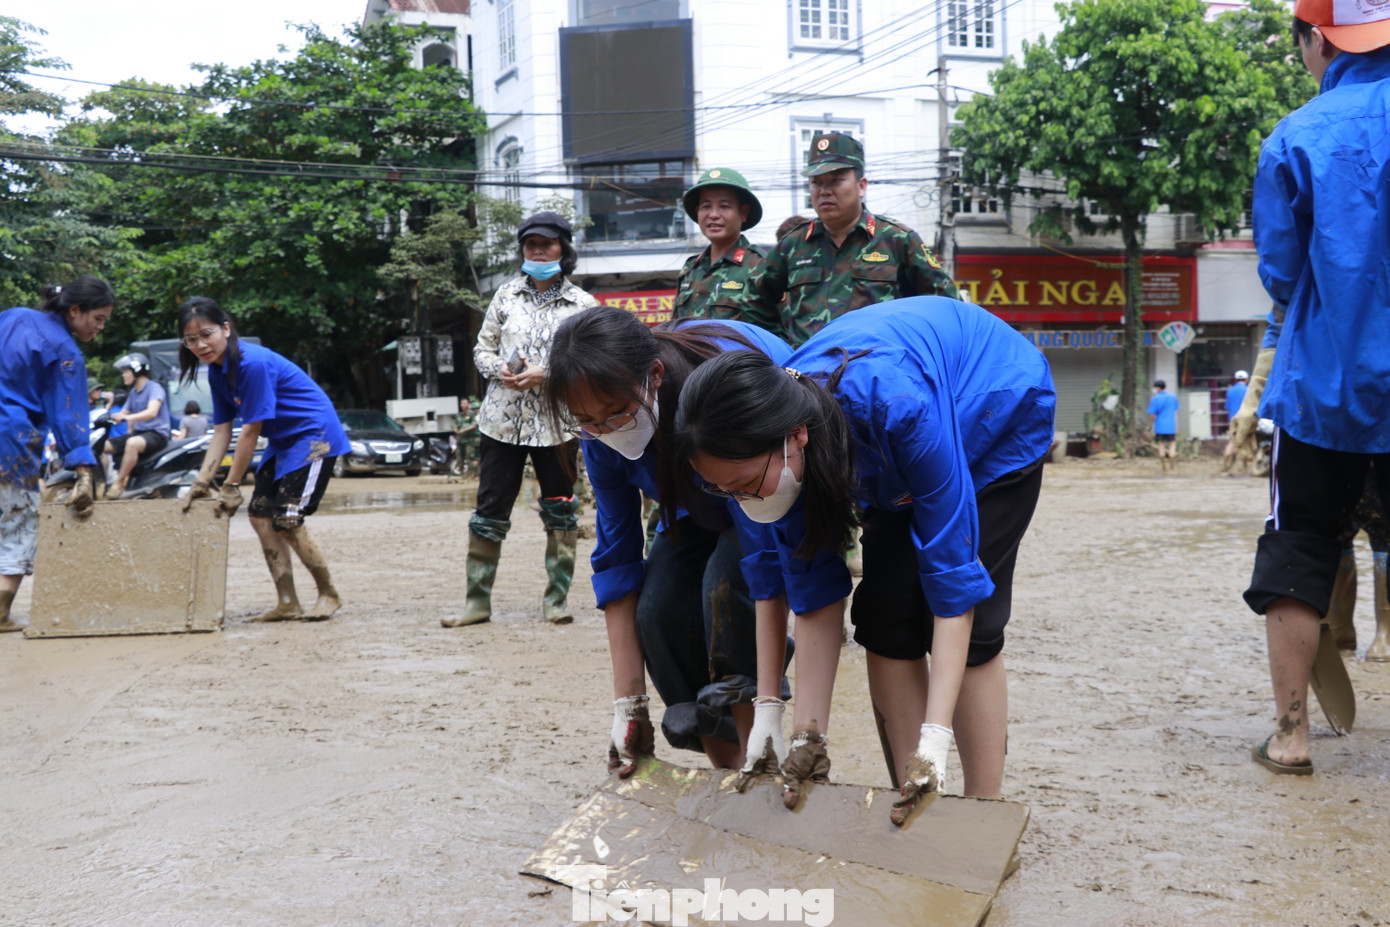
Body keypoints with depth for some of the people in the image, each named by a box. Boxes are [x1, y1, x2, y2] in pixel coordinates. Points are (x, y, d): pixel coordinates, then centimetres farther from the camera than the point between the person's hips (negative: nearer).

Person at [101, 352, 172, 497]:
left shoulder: (154, 387, -9)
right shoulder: (133, 393, 19)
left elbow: (152, 412, -26)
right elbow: (122, 414, 21)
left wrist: (126, 417, -37)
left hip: (157, 433, -9)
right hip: (138, 432, 9)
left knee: (132, 443, -39)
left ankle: (119, 483, -32)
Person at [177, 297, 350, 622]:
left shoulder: (253, 363, -25)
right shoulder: (217, 370, 3)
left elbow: (251, 430, -22)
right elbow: (222, 431, 5)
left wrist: (231, 486, -17)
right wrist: (202, 481, -2)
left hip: (314, 435, -10)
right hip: (282, 442, 10)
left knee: (287, 520, -13)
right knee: (260, 515, 3)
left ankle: (329, 594, 4)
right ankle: (287, 604, 10)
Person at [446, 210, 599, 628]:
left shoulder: (583, 305, 2)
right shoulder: (506, 295, 9)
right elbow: (482, 349, 11)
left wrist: (545, 374, -16)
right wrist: (501, 371, -10)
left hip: (556, 422, -2)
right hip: (502, 419, 2)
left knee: (560, 512, 4)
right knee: (489, 511, 3)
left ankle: (556, 599, 16)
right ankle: (477, 600, 12)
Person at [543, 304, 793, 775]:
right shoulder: (600, 432, -22)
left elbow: (769, 550, -41)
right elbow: (617, 559, -15)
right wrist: (629, 705, -18)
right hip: (704, 502, 6)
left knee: (728, 581, -30)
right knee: (659, 606, -16)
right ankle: (727, 773, -1)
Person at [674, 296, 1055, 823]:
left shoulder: (898, 405, -44)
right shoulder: (776, 445, -26)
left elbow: (952, 573, -39)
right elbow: (814, 594, -18)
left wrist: (934, 739, -41)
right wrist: (808, 736, -21)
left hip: (1001, 413, -5)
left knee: (969, 624, -14)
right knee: (884, 621, -4)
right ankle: (914, 808, 6)